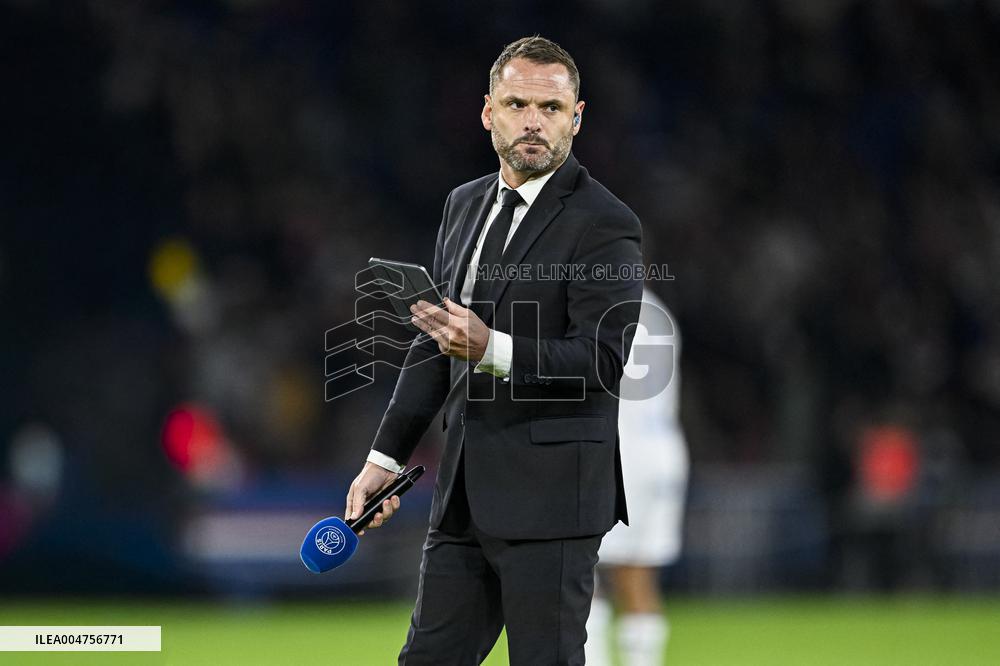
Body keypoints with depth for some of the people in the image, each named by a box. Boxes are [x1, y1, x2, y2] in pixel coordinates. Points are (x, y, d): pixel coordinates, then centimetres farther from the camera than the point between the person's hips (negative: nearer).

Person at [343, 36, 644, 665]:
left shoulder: (604, 223, -10)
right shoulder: (465, 205, 15)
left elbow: (603, 360, -18)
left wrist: (491, 348, -31)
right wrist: (386, 457, 18)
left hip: (549, 497, -7)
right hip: (465, 493, 7)